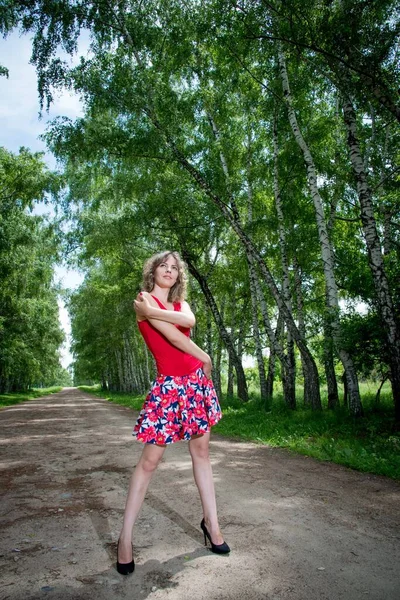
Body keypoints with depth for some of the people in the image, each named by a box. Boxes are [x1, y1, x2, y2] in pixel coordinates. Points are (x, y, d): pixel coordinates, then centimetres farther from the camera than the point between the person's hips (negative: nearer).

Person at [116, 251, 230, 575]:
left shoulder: (181, 302, 14)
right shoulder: (144, 300, -3)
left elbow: (190, 321, -12)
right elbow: (173, 335, -14)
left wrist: (153, 312, -16)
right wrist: (205, 358, -3)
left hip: (196, 382, 6)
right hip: (169, 385, -6)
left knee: (202, 451, 13)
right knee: (150, 460, -2)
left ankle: (211, 522, 27)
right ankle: (125, 538, 11)